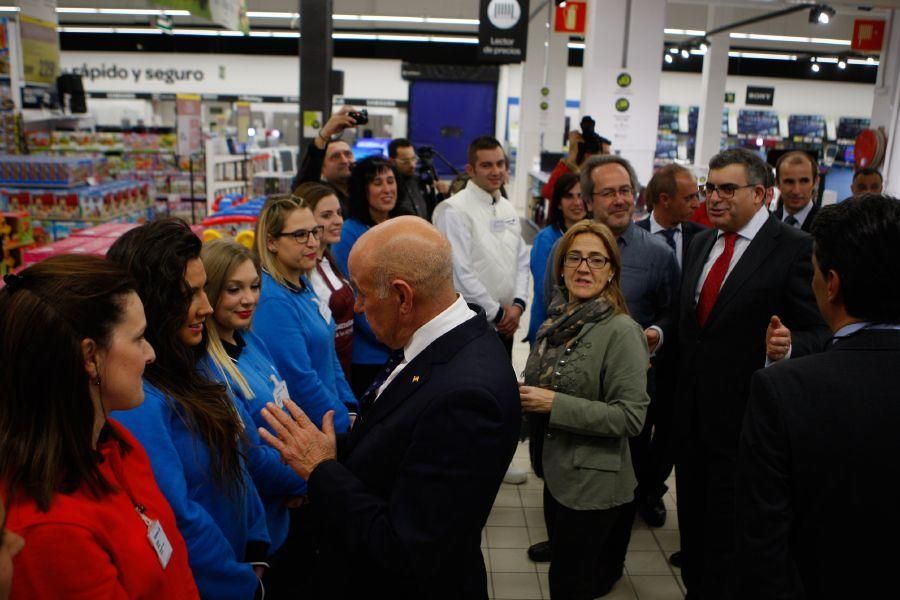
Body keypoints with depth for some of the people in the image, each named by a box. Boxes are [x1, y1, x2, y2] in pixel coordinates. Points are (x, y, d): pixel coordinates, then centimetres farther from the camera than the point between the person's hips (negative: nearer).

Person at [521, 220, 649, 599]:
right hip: (556, 470, 7)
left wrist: (554, 404, -24)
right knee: (563, 567, 23)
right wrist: (524, 397, -3)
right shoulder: (558, 319, 2)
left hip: (593, 482, -7)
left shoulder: (621, 331, -19)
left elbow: (631, 415, -22)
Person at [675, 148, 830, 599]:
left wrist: (788, 347, -32)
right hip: (692, 409, 7)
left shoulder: (795, 248, -12)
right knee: (693, 515, 20)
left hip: (744, 413, -6)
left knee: (729, 526, 7)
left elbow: (819, 331, -13)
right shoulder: (700, 243, 9)